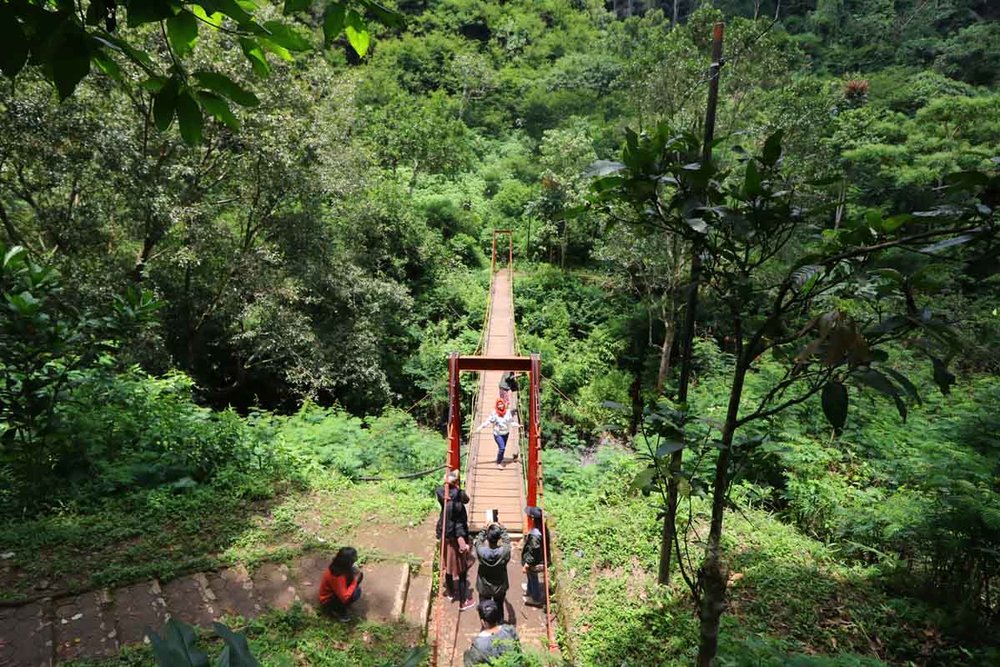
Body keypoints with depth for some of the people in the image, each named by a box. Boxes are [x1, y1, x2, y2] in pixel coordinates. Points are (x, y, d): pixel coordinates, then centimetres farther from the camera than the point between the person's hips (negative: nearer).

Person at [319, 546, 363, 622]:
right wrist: (355, 581, -26)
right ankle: (339, 610, -5)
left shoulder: (337, 565, -13)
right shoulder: (337, 577, -37)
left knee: (360, 574, -5)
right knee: (356, 592, -31)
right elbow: (344, 598, -33)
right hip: (328, 601, -9)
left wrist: (356, 573, -13)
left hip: (333, 591, 9)